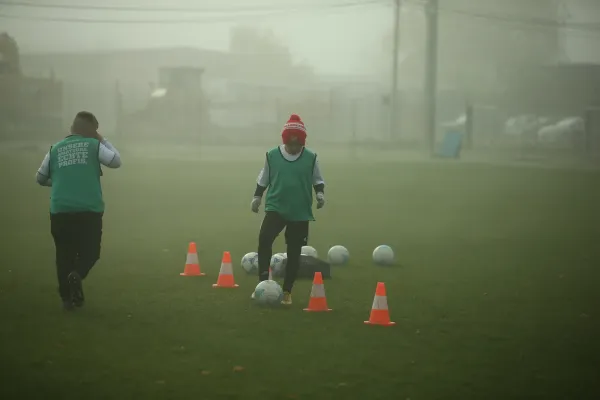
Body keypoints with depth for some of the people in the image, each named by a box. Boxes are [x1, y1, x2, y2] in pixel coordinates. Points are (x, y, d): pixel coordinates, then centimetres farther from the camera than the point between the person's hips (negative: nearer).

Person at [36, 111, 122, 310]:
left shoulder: (55, 150, 11)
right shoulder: (94, 145, 2)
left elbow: (40, 178, 18)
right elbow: (116, 161, 9)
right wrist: (103, 141, 17)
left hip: (60, 211, 2)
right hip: (89, 211, -2)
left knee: (64, 254, 12)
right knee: (90, 251, 10)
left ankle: (67, 297, 8)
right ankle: (77, 274, -20)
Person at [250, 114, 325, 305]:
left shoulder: (311, 157, -2)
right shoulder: (272, 155, -1)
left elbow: (318, 180, 8)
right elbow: (263, 179, 11)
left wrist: (320, 193, -9)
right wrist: (257, 197, 10)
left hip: (300, 212, 1)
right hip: (276, 207, -1)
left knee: (294, 252, 5)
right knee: (264, 239, -23)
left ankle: (287, 292, 18)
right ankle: (263, 283, -16)